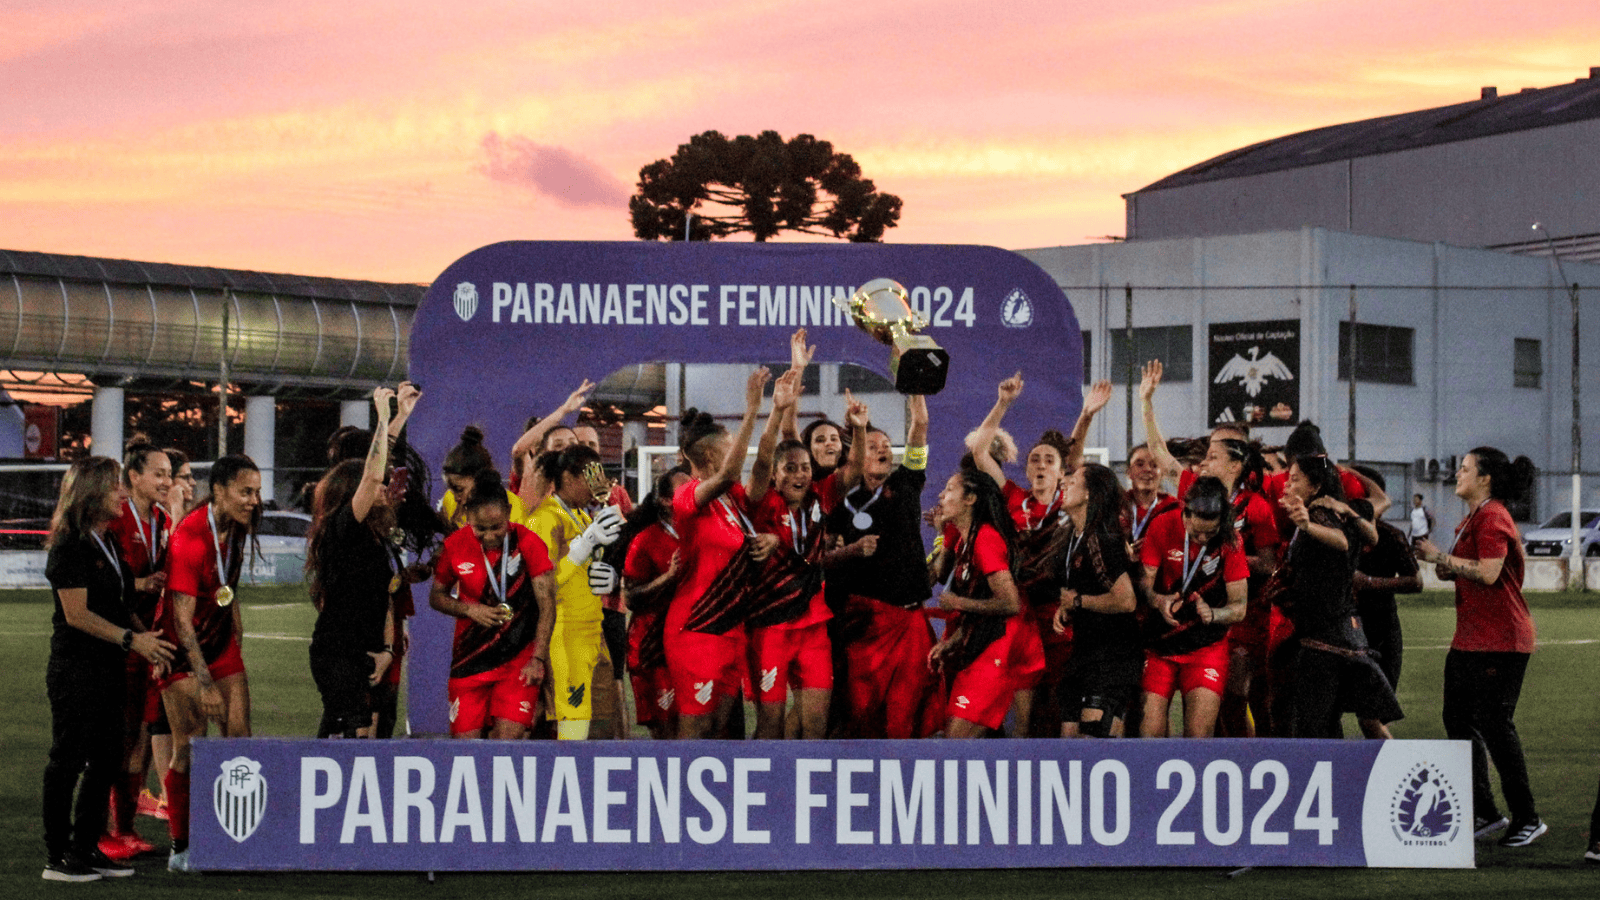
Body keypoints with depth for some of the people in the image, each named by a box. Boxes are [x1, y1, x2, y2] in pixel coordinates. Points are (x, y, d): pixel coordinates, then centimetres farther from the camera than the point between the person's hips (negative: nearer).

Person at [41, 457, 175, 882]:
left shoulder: (107, 544, 15)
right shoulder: (70, 547, -13)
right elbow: (77, 614, -18)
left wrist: (146, 634, 7)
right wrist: (132, 639, -18)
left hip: (108, 669, 9)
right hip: (75, 669, -9)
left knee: (106, 760, 10)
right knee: (68, 761, -3)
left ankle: (85, 848, 19)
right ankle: (56, 858, 3)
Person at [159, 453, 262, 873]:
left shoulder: (236, 528, 0)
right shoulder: (189, 539, -24)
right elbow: (182, 620, -27)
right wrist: (204, 683, -31)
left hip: (222, 645, 7)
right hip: (185, 651, -7)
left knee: (239, 739, -2)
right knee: (190, 748, -8)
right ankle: (181, 850, 0)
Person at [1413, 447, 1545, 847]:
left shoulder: (1492, 517, -14)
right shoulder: (1473, 518, 18)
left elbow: (1488, 573, -25)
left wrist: (1441, 556, -16)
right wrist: (1443, 566, 4)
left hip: (1500, 640, -10)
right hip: (1470, 639, 10)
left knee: (1494, 724, -7)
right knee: (1458, 720, 9)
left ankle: (1527, 819, 2)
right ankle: (1484, 813, 16)